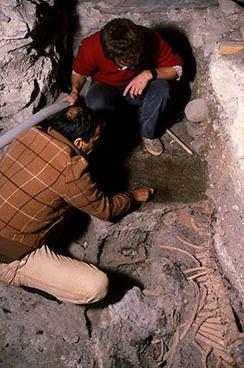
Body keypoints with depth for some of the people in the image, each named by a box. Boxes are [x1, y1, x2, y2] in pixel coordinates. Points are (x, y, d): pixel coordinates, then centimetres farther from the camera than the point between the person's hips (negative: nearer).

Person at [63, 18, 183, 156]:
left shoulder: (150, 38, -29)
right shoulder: (90, 48, -28)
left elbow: (177, 68, -16)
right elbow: (79, 73, -5)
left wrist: (150, 74, -33)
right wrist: (74, 92, -25)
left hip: (141, 86, 1)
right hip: (107, 87, -1)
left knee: (162, 89, -32)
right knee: (96, 104, -36)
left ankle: (148, 133, -6)